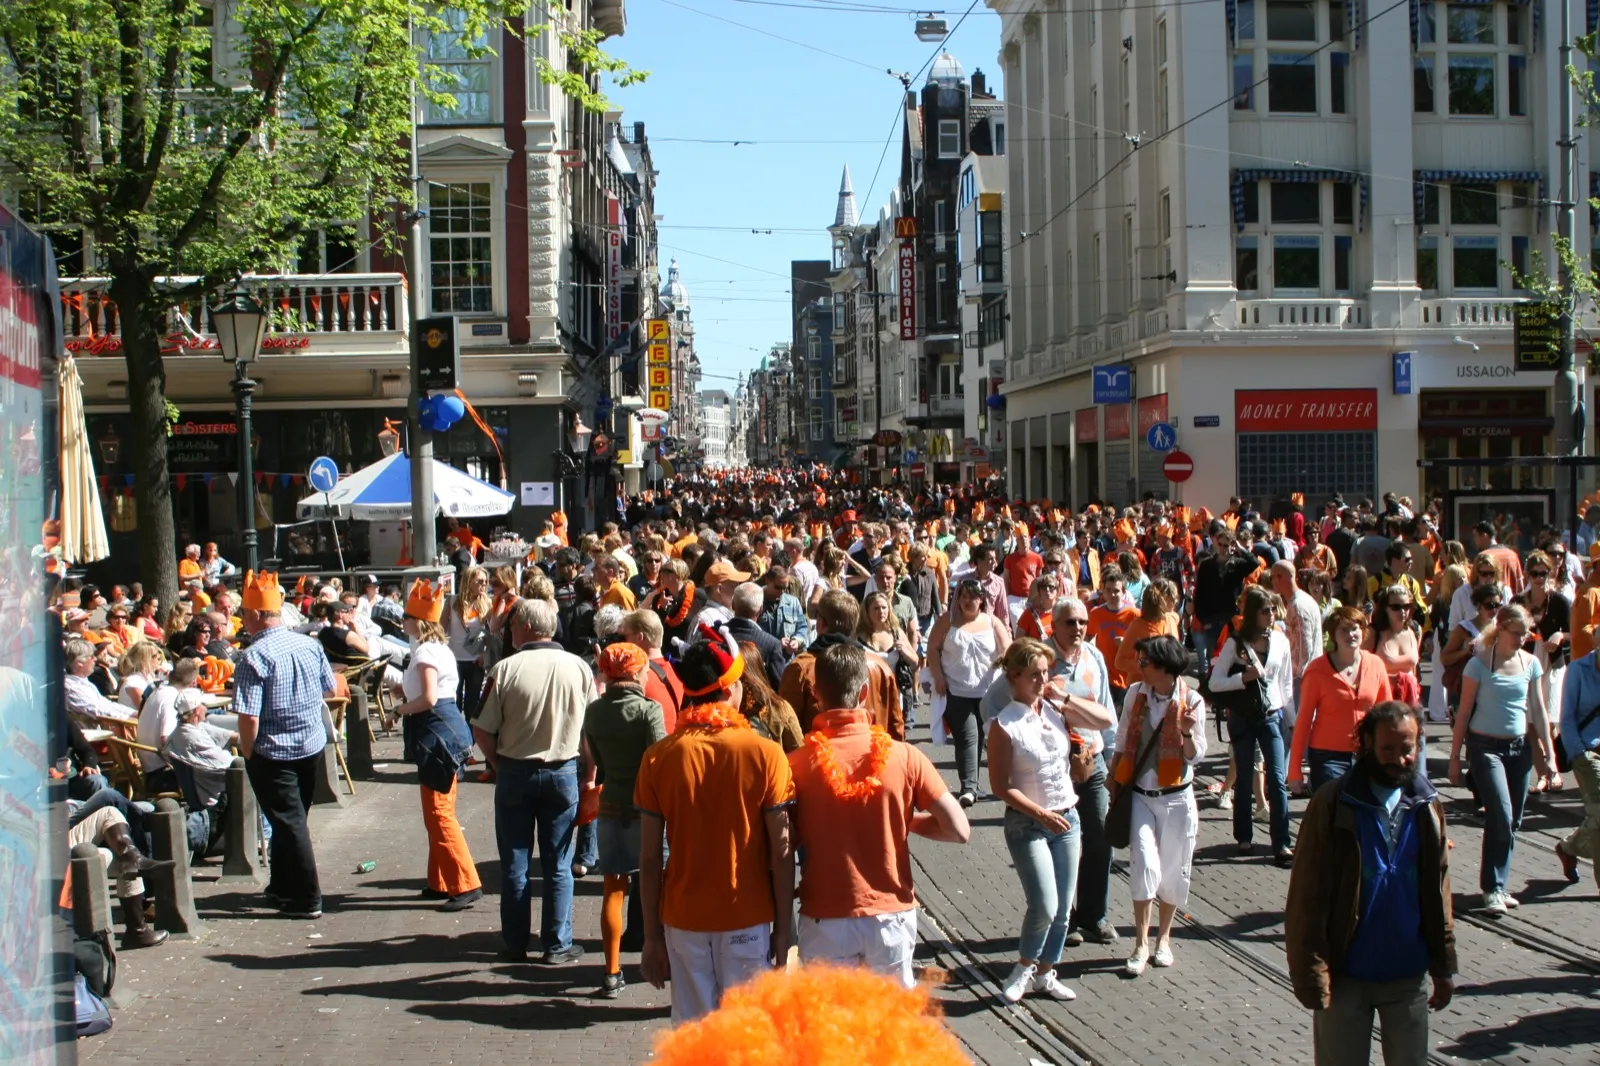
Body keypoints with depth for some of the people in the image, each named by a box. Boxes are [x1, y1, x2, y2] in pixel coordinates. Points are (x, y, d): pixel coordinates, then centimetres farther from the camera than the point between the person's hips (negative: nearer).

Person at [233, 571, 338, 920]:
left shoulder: (254, 657, -21)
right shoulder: (310, 645, -2)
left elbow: (249, 718, -23)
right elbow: (329, 690, 10)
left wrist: (247, 752, -8)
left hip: (273, 753, -7)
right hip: (312, 746, 7)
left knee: (288, 822, 2)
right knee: (294, 817, 20)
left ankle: (306, 900, 5)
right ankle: (282, 888, 34)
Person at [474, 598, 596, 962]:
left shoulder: (506, 669, -12)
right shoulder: (578, 667, -6)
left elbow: (482, 730, -10)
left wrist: (498, 764, 7)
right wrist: (589, 776, 7)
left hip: (514, 772, -1)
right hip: (563, 772, 1)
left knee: (514, 864, 11)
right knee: (558, 865, 9)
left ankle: (515, 943, 18)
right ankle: (558, 945, 12)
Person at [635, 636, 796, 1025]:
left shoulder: (658, 758, -5)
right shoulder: (766, 754, -10)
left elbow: (649, 859, -3)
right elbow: (781, 852, -8)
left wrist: (652, 936, 5)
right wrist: (784, 926, 2)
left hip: (683, 920, 1)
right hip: (749, 919, -1)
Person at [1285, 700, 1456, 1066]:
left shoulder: (1427, 805, 2)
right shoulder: (1332, 804, -12)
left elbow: (1438, 891, 8)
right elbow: (1306, 898, -11)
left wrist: (1444, 966, 7)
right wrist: (1310, 975, -14)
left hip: (1408, 974, 4)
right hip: (1345, 974, -3)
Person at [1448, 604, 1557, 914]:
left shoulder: (1530, 664, 3)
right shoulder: (1479, 664, -9)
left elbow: (1538, 712, 10)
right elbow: (1464, 713, -5)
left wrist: (1547, 754, 6)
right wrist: (1455, 757, -5)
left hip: (1520, 748, 5)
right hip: (1486, 746, -5)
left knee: (1512, 821, 7)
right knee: (1501, 816, -15)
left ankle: (1497, 885, 18)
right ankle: (1493, 888, -5)